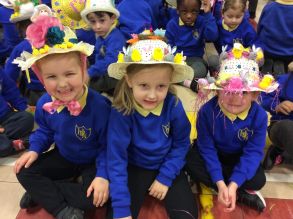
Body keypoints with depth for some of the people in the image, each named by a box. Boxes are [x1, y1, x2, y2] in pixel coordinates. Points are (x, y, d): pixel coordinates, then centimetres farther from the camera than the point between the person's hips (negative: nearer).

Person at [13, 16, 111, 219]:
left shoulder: (99, 106, -31)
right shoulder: (45, 104, -13)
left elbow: (107, 145, -22)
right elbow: (45, 131, 9)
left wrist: (103, 174, -31)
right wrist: (34, 149, -6)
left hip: (92, 162, -4)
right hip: (63, 157, 5)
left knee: (95, 196, -25)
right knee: (24, 173, -5)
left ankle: (42, 192, -6)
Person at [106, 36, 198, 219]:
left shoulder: (173, 105, -19)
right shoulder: (121, 111, -23)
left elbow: (182, 144, -5)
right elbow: (116, 159, -21)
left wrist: (165, 177, -11)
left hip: (168, 167, 1)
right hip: (135, 169, -1)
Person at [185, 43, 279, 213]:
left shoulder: (259, 115, -24)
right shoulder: (207, 111, -28)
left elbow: (253, 153, -22)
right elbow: (207, 148, -22)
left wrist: (233, 185, -32)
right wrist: (220, 183, -30)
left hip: (239, 156, 0)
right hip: (214, 152, 1)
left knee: (258, 180, -24)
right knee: (192, 165, -28)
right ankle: (244, 194, -17)